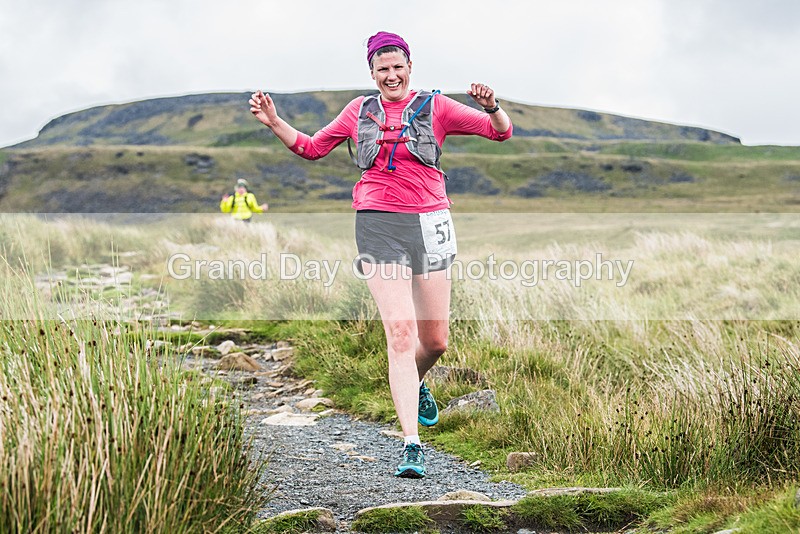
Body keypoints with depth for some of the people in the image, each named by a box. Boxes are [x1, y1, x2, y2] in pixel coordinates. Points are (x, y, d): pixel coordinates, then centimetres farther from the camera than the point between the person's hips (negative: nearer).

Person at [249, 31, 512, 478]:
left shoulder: (434, 106, 7)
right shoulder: (360, 111, 13)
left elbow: (501, 132, 2)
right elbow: (312, 147, 25)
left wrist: (492, 107, -20)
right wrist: (275, 122, 11)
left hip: (429, 223, 0)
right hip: (379, 225, 0)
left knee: (436, 340, 5)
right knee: (399, 333, -12)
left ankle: (416, 383, 42)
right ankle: (412, 445, -11)